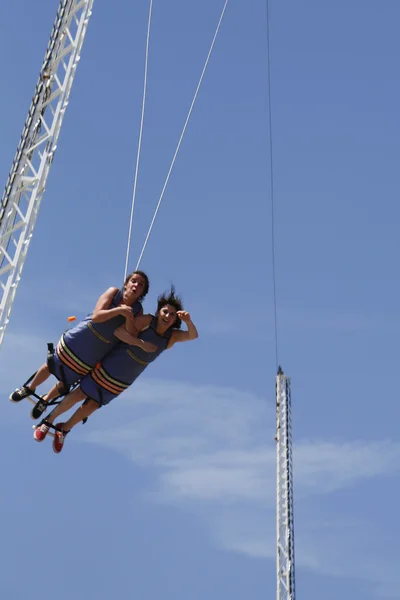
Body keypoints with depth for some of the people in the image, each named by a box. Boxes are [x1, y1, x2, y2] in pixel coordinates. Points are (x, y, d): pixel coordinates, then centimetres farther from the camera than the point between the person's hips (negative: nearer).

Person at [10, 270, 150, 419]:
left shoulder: (137, 310, -10)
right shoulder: (113, 292, -14)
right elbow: (96, 316, -24)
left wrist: (128, 317, -33)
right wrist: (119, 310, -37)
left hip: (94, 354, 2)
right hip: (79, 339, -2)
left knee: (66, 383, 14)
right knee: (51, 365, 12)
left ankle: (45, 400, 43)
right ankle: (29, 388, 41)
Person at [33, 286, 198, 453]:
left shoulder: (172, 336, -6)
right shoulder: (147, 321, -20)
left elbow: (193, 335, -19)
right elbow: (118, 330, -27)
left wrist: (188, 321, -38)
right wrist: (141, 343, -35)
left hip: (123, 381, 4)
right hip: (109, 366, -4)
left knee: (92, 405, 13)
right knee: (79, 395, 4)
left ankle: (63, 430, 34)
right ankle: (48, 421, 24)